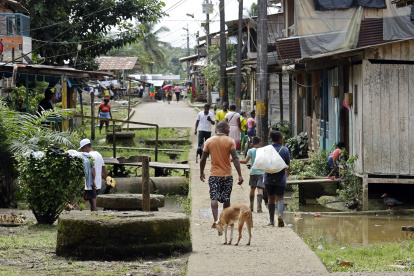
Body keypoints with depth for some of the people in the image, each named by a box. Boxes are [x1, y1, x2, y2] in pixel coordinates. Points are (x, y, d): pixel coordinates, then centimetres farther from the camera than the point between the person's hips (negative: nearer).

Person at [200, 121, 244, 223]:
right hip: (227, 175, 0)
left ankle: (216, 220, -21)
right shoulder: (230, 141, -5)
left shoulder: (209, 141, 1)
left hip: (214, 175, 0)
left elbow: (203, 159, 3)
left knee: (214, 198, -5)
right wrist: (240, 175, -13)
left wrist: (201, 172, 17)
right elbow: (235, 158, -13)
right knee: (226, 199, 12)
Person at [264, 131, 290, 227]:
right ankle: (280, 215, -26)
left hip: (269, 178, 1)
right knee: (279, 198, 2)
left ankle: (271, 221, 15)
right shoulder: (285, 150, -3)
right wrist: (287, 172, 24)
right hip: (281, 178, -1)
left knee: (271, 198, 12)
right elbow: (288, 165, 5)